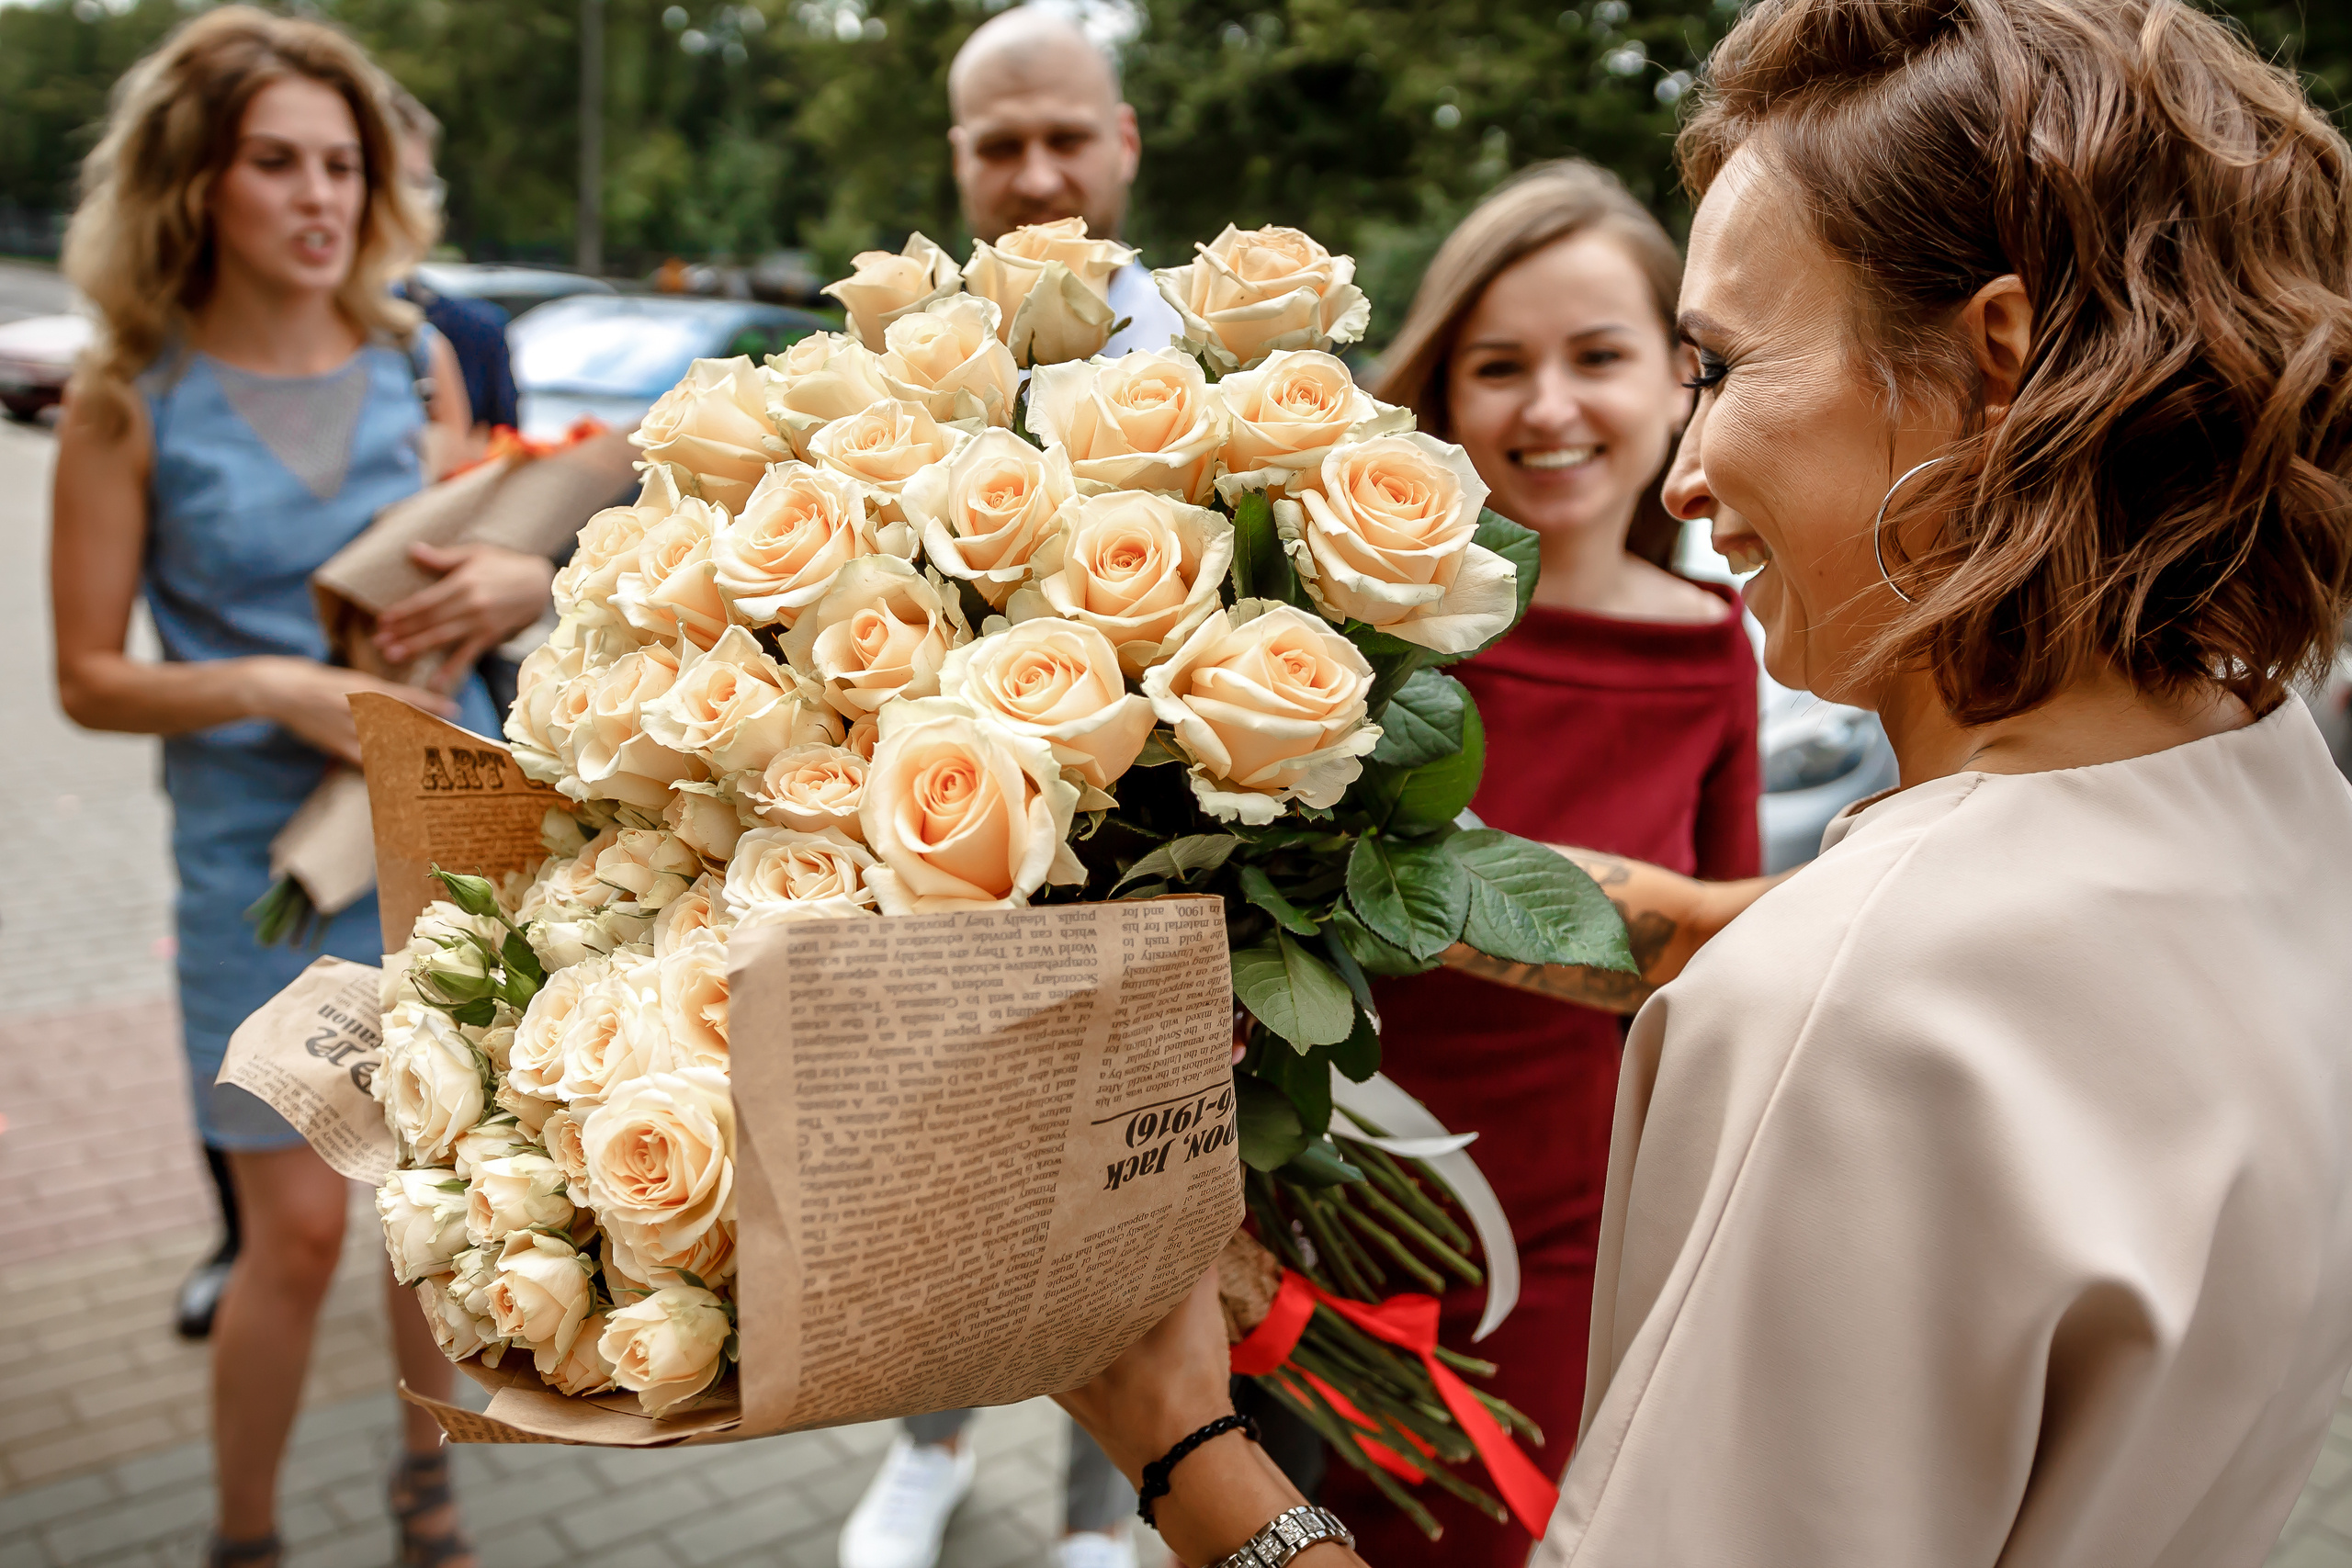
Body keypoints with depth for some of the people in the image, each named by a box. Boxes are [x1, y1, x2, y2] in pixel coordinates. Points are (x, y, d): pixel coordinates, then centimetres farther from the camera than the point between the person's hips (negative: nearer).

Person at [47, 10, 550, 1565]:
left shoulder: (418, 361, 2)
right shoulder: (132, 401, -6)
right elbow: (90, 676, -4)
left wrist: (513, 592, -10)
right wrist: (275, 689, -20)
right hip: (263, 845, -3)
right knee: (299, 1226, 1)